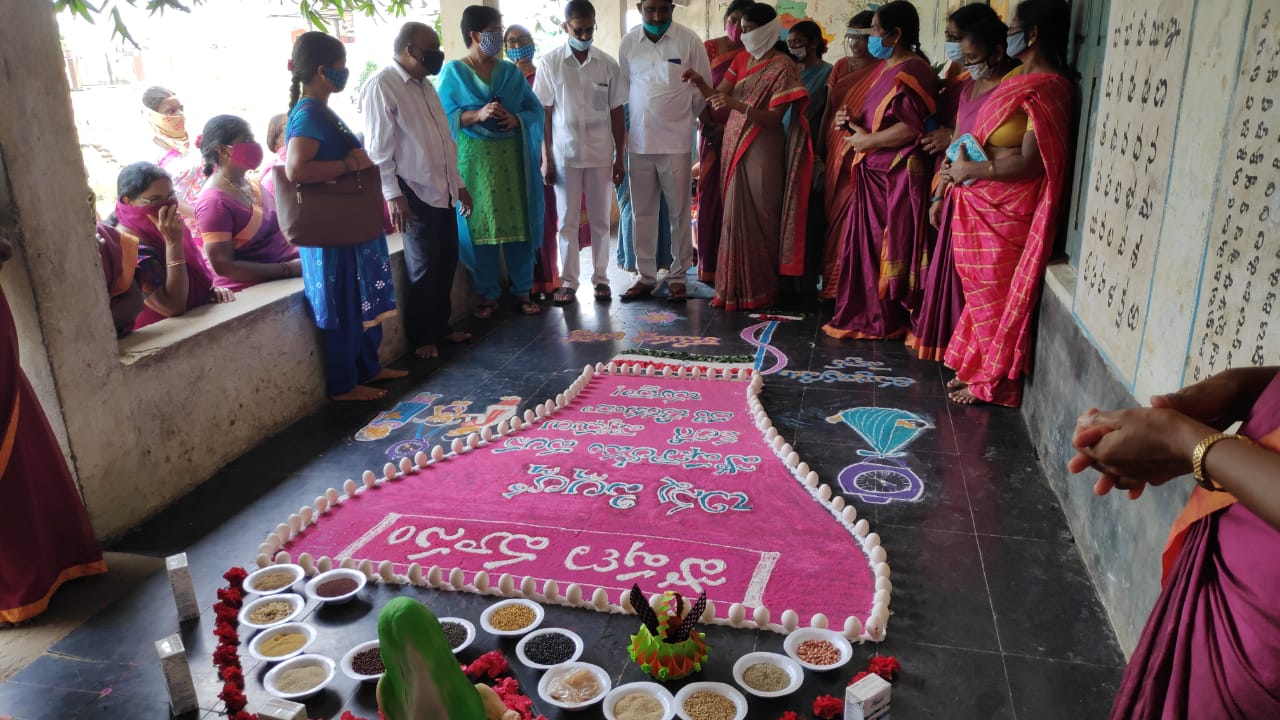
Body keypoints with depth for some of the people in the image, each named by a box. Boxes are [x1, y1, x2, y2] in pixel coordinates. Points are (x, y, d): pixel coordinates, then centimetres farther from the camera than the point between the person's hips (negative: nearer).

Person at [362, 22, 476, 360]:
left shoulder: (426, 85, 14)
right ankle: (421, 337, 15)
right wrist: (393, 195, -19)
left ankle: (441, 326, 27)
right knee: (424, 267, 0)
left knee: (447, 261, 12)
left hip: (443, 190, 8)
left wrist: (459, 183, 17)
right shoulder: (381, 86, -11)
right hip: (415, 193, -8)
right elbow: (379, 148, -14)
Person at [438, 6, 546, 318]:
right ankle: (488, 295, 13)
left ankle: (523, 290, 14)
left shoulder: (511, 72, 10)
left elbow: (535, 109, 8)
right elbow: (445, 116, -6)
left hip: (511, 156, 3)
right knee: (479, 225, 2)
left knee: (518, 222, 3)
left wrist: (517, 119, -13)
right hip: (473, 159, -2)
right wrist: (477, 115, -21)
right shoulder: (453, 72, 0)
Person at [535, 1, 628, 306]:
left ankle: (600, 277, 18)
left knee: (600, 220, 7)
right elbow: (543, 113, 0)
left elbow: (616, 112, 5)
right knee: (567, 221, 5)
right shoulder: (550, 63, -2)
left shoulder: (608, 64, 1)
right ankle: (568, 281, 13)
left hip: (600, 153, 1)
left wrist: (620, 156, 3)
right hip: (564, 154, -1)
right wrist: (546, 158, -3)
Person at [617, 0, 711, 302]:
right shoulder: (628, 43, 3)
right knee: (643, 212, 7)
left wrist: (682, 118, 10)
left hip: (676, 141, -2)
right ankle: (646, 276, 17)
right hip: (639, 141, 3)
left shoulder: (689, 40, -5)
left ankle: (678, 276, 14)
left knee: (679, 211, 3)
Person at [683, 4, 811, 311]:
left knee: (756, 219, -2)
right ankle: (737, 286, 14)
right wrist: (700, 82, -12)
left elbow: (774, 118, -15)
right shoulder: (742, 60, 12)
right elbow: (718, 96, 7)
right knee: (736, 217, 7)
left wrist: (736, 104, -26)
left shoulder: (783, 66, -8)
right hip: (735, 147, 6)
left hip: (761, 150, -6)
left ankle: (759, 290, 9)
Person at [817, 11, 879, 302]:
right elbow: (828, 111, 14)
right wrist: (819, 150, 11)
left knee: (853, 221, -6)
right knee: (833, 218, 9)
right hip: (835, 153, 6)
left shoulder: (882, 71, -5)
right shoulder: (840, 67, 13)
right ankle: (831, 283, 19)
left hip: (861, 155, -6)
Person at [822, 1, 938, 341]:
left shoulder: (911, 72, -14)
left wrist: (867, 141, -14)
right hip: (873, 173, 10)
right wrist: (853, 121, 6)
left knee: (887, 249, -1)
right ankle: (866, 313, 21)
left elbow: (912, 127, -23)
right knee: (867, 245, 12)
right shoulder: (886, 69, 17)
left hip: (896, 176, -9)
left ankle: (887, 321, 9)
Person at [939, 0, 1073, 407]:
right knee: (983, 291, 15)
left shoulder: (1045, 90, -17)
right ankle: (978, 368, 27)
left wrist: (969, 170, -14)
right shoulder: (1019, 81, 12)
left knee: (995, 295, 2)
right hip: (984, 206, 9)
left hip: (1005, 213, -9)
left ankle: (993, 381, 15)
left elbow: (1028, 162, -22)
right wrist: (961, 165, 2)